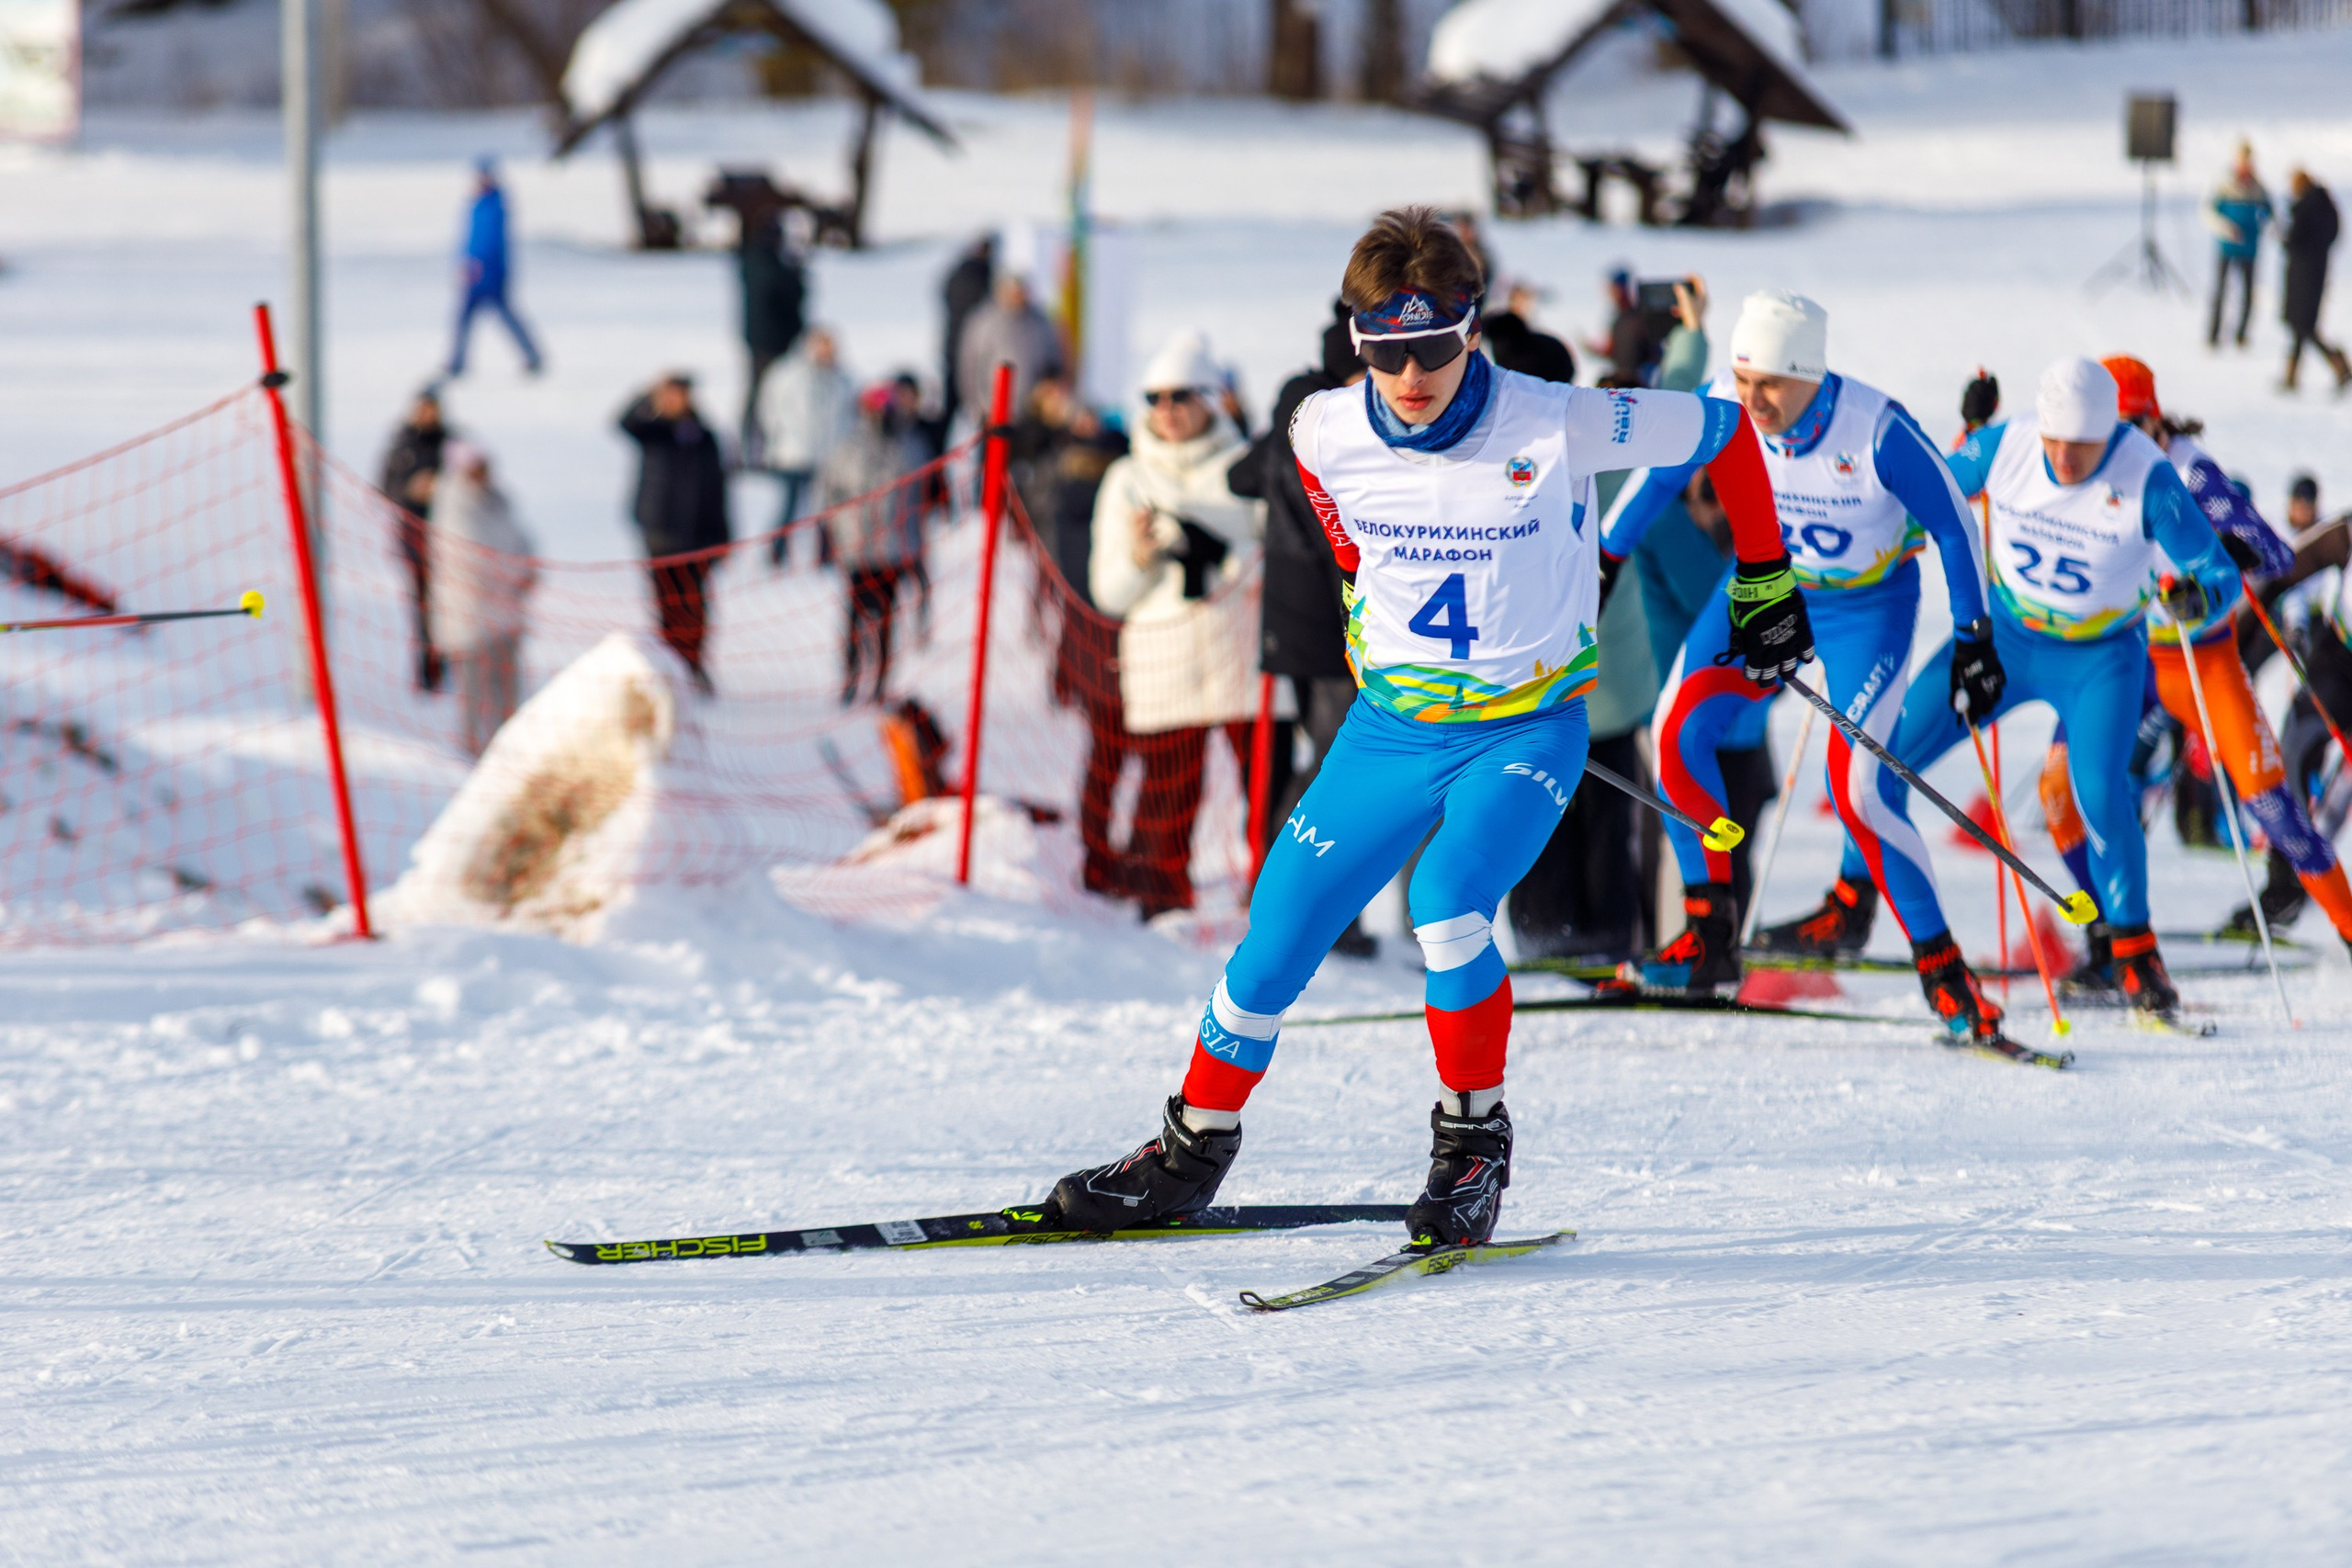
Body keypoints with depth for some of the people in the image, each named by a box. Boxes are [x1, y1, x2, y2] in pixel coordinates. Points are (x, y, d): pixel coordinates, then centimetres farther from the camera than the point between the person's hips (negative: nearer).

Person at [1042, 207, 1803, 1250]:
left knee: (1448, 900, -29)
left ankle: (1473, 1136, -9)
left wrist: (1766, 583, 3)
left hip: (1527, 731, -4)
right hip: (1390, 728, 4)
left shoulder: (1556, 427, -21)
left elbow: (1723, 429, -7)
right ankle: (1194, 1148, 22)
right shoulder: (1327, 435, -10)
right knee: (1279, 931, 1)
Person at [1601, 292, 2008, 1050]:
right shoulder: (1722, 410, -19)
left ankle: (1942, 972, -6)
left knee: (1859, 789, -16)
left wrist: (1974, 638, -13)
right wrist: (1602, 562, 8)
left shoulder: (1878, 431, -29)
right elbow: (1659, 477, 2)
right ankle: (1710, 936, 2)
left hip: (1867, 608, -4)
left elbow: (1952, 523, -15)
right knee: (1679, 734, -11)